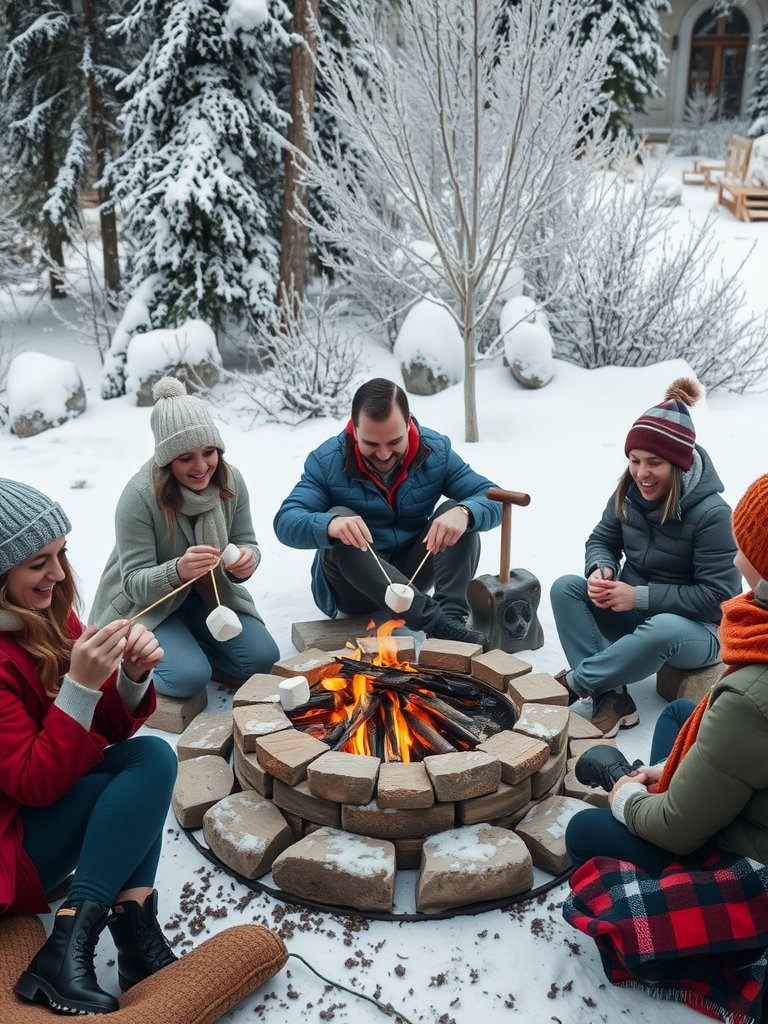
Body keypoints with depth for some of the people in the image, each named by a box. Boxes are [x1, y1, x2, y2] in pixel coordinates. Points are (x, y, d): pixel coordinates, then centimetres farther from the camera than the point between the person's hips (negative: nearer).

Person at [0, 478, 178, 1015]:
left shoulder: (45, 612, -2)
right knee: (145, 768, -18)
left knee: (154, 755, -13)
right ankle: (67, 952, -22)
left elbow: (106, 728, 3)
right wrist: (81, 683, -31)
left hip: (45, 804, 8)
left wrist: (133, 674, -18)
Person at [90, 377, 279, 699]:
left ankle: (187, 642, 13)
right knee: (190, 678, -26)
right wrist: (177, 570, -45)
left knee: (263, 658, -12)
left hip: (210, 593, 5)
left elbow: (246, 541, -2)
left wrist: (247, 558, -29)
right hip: (145, 603, -5)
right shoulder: (140, 496, -26)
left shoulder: (229, 480, -12)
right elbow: (134, 582, -23)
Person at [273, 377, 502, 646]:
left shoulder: (437, 451, -7)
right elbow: (285, 522, -23)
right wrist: (329, 524, -47)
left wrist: (463, 513, -37)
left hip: (412, 575, 2)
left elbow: (494, 499, -12)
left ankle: (453, 616, -36)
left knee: (456, 510, -19)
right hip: (352, 589, -1)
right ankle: (435, 622, -42)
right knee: (338, 516, -32)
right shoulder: (327, 461, -13)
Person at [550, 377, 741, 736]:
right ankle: (610, 697, -27)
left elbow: (718, 595, -23)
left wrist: (641, 596, -26)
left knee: (663, 630, -41)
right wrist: (601, 570, -19)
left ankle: (574, 681, -21)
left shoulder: (711, 514, -22)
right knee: (565, 588, -16)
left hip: (694, 629, -6)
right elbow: (602, 540, 6)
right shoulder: (630, 493, -6)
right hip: (633, 613, 6)